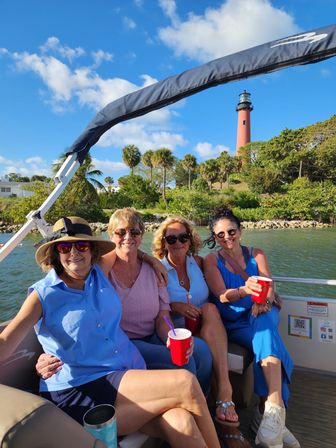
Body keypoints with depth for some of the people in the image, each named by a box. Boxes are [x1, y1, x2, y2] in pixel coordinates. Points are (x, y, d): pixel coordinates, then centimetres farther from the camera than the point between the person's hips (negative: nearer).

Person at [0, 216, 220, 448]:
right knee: (185, 383, -20)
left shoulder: (101, 273, 7)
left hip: (131, 373, 5)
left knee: (180, 422, -25)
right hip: (79, 392, -4)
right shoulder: (43, 295, -5)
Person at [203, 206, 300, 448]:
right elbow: (222, 295, -13)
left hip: (261, 316, 2)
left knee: (263, 324, -33)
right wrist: (245, 290, -34)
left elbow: (269, 289, -2)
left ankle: (273, 406, -38)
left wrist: (263, 301, -27)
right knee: (266, 337, -31)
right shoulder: (212, 260, 2)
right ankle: (276, 410, -29)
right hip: (233, 324, -1)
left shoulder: (256, 254, 9)